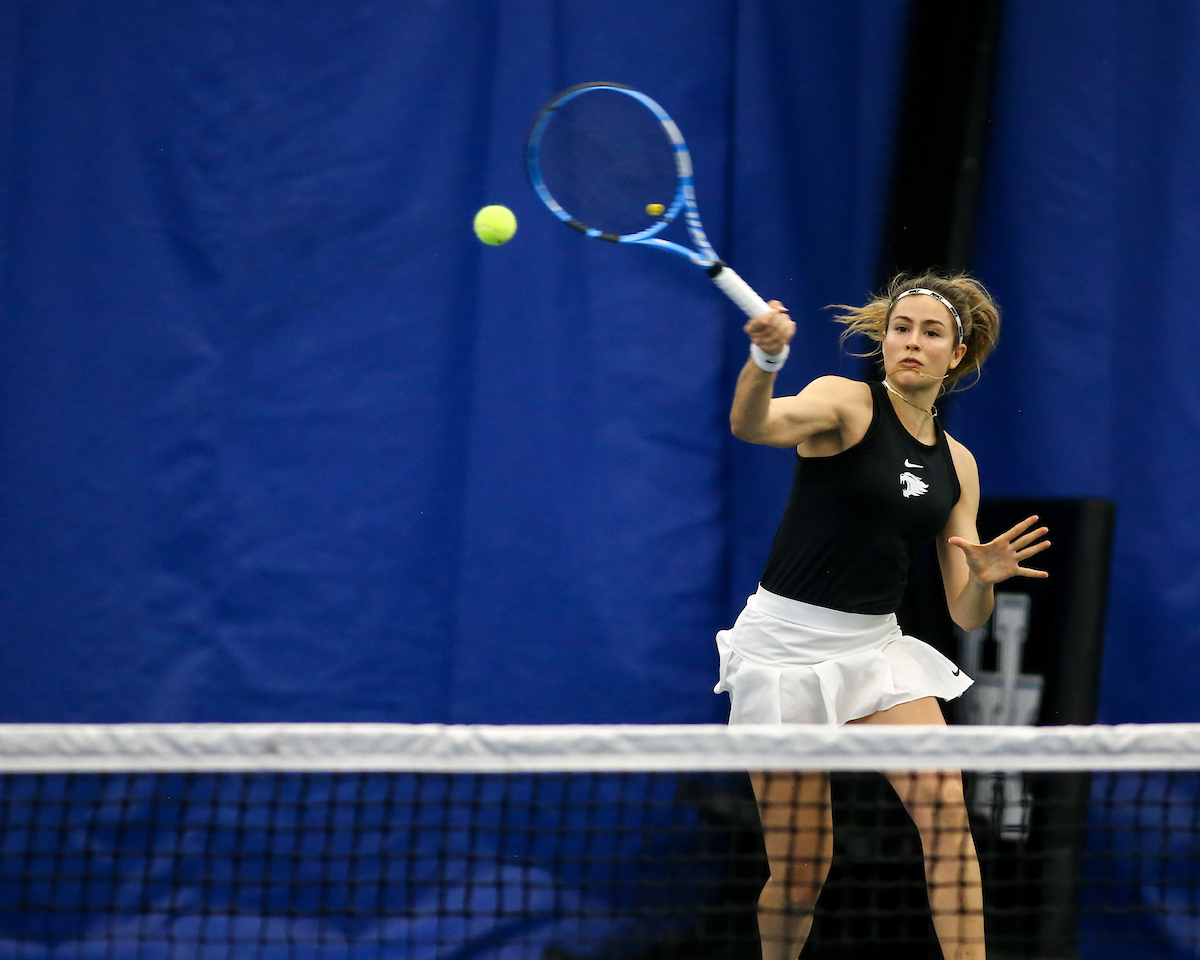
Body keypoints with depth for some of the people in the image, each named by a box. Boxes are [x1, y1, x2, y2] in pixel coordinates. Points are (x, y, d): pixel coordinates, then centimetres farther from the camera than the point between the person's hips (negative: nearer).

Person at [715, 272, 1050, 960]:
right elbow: (753, 424, -30)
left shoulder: (957, 463, 10)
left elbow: (967, 616, 9)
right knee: (801, 871, -3)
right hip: (786, 641, -4)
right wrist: (766, 360, -51)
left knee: (944, 802, -20)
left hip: (876, 646, 4)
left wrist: (983, 578, -14)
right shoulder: (846, 403, -6)